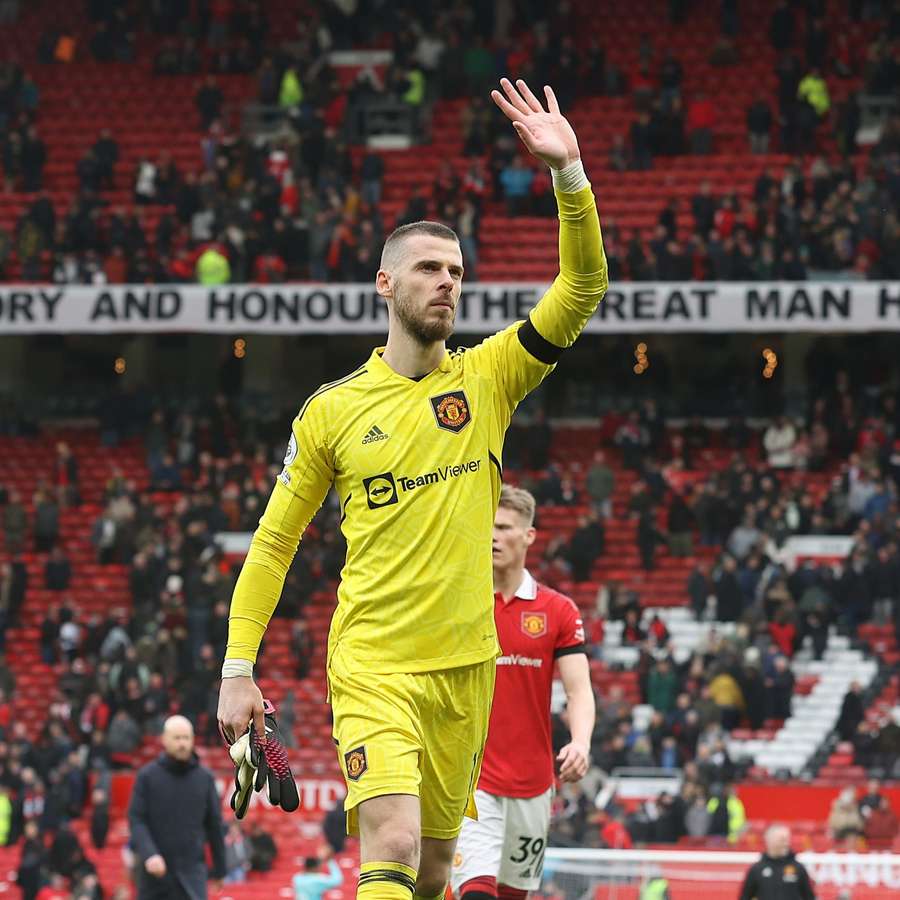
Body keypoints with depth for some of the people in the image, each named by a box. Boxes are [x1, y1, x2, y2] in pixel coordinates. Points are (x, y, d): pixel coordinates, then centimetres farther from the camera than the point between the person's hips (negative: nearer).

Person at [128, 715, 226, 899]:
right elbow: (136, 820, -5)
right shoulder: (147, 776, -1)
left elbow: (214, 824, 10)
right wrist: (148, 854, -22)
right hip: (156, 870, 0)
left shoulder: (205, 778, 4)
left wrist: (219, 870, 13)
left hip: (192, 871, 0)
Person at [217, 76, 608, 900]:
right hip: (372, 667, -3)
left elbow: (583, 288, -6)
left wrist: (569, 172, -18)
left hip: (465, 666, 3)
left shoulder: (488, 377, 5)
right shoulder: (331, 411, 2)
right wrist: (238, 669, 4)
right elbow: (273, 543, 9)